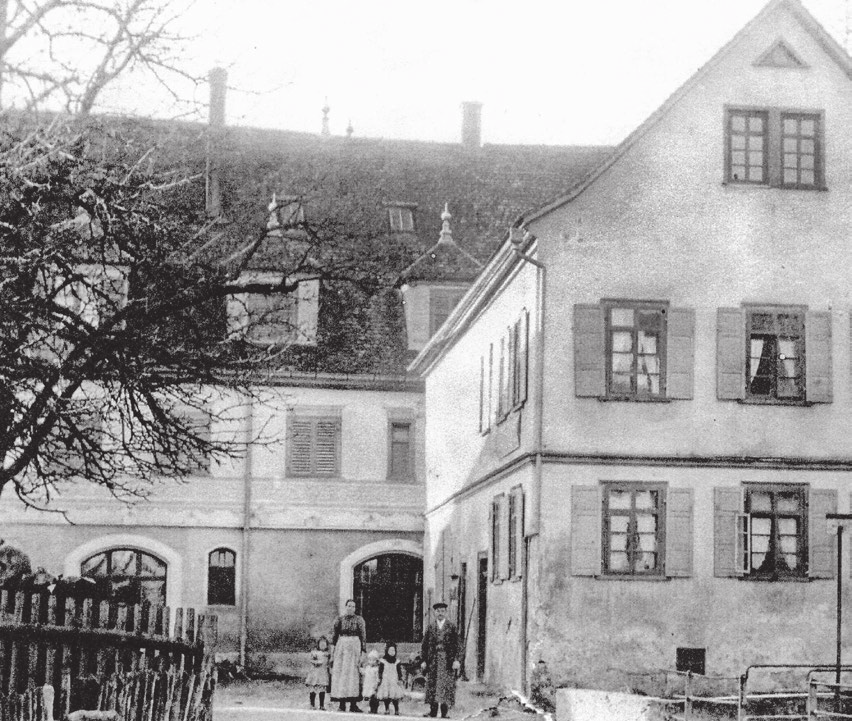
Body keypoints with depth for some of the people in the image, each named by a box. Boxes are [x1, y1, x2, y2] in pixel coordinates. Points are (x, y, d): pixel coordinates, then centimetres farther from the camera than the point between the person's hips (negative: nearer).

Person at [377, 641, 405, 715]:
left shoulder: (397, 661, 7)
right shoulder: (383, 661, 1)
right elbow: (380, 671, 2)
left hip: (394, 681, 1)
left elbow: (399, 671, 8)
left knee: (395, 696, -6)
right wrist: (379, 679, -4)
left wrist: (400, 679, 0)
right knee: (386, 696, -2)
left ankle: (396, 710, 0)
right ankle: (387, 709, 12)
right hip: (385, 681, -1)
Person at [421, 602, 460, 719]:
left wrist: (456, 660, -8)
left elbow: (456, 644, 1)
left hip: (447, 660, -2)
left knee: (446, 686, -5)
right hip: (433, 660, 2)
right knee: (432, 685, 0)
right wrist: (424, 660, 1)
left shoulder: (452, 627, 4)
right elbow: (425, 644, 9)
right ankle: (433, 711, 5)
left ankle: (445, 712, -2)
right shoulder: (430, 627, 9)